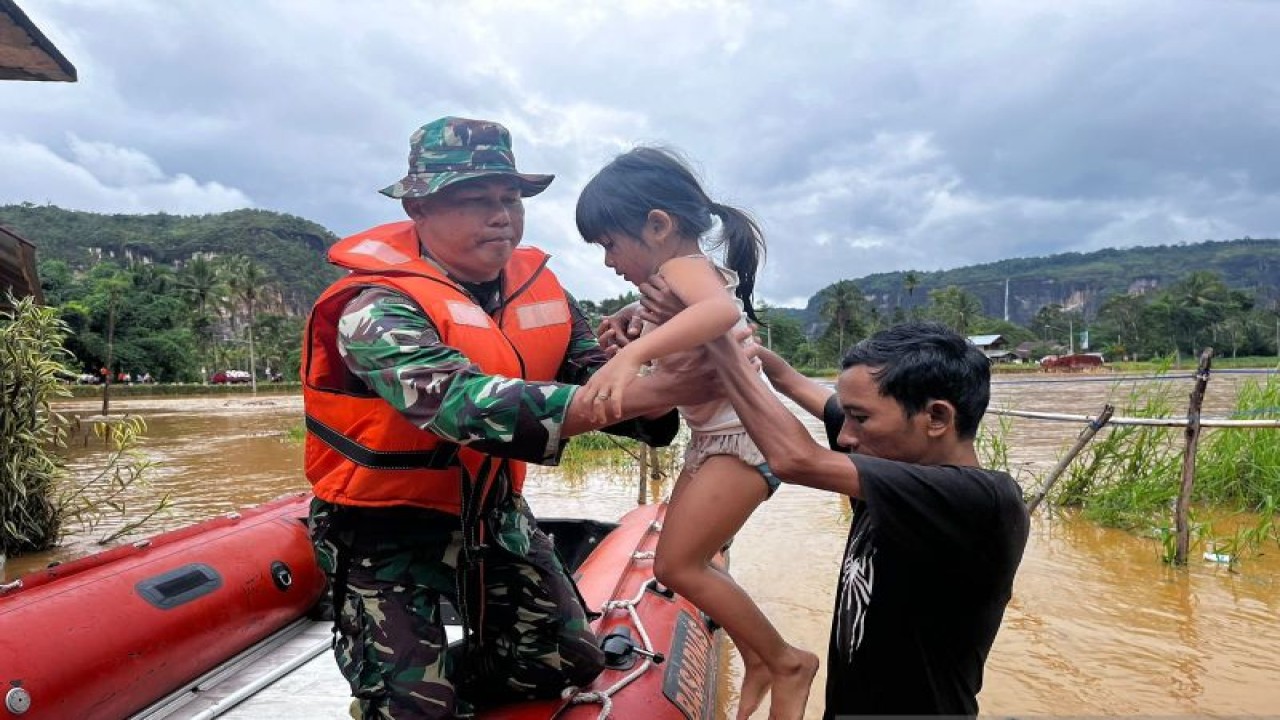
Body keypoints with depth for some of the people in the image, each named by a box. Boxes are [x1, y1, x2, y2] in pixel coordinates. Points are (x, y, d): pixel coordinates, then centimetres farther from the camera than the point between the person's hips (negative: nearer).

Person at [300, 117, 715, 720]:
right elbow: (467, 404, -43)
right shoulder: (378, 307, -26)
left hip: (493, 512, 6)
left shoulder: (538, 286, -6)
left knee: (568, 663, 12)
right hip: (388, 528, -5)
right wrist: (637, 394, -49)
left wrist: (669, 385, -35)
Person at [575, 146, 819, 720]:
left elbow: (724, 309, -43)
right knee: (685, 560, 13)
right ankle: (757, 661, 30)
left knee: (677, 565, -7)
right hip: (714, 437, 10)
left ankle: (788, 663, 11)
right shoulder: (689, 273, 11)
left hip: (745, 436, -10)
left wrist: (632, 353, -53)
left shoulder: (681, 265, -19)